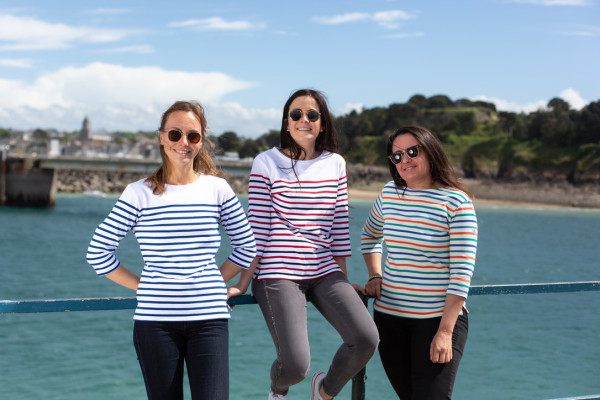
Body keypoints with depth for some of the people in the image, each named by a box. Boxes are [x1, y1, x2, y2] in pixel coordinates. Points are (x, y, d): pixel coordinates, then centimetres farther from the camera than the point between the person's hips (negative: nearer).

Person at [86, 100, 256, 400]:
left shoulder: (217, 189, 5)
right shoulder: (139, 193, 0)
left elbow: (246, 246, 16)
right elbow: (97, 252, 3)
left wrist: (216, 282, 8)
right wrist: (142, 286, 1)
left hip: (209, 317, 1)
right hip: (155, 320, 0)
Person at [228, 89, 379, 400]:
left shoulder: (335, 164, 10)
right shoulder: (267, 163, -1)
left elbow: (339, 227, 13)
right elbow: (257, 231, -2)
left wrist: (343, 284, 13)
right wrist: (243, 285, -4)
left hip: (325, 272, 4)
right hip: (279, 274, -4)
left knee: (366, 339, -21)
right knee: (296, 365, -20)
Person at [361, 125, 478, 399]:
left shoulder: (456, 202, -9)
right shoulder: (389, 193, 6)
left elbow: (461, 272, -12)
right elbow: (369, 235, 27)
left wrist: (445, 331, -16)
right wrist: (374, 276, 11)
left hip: (439, 318, -4)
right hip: (389, 316, 5)